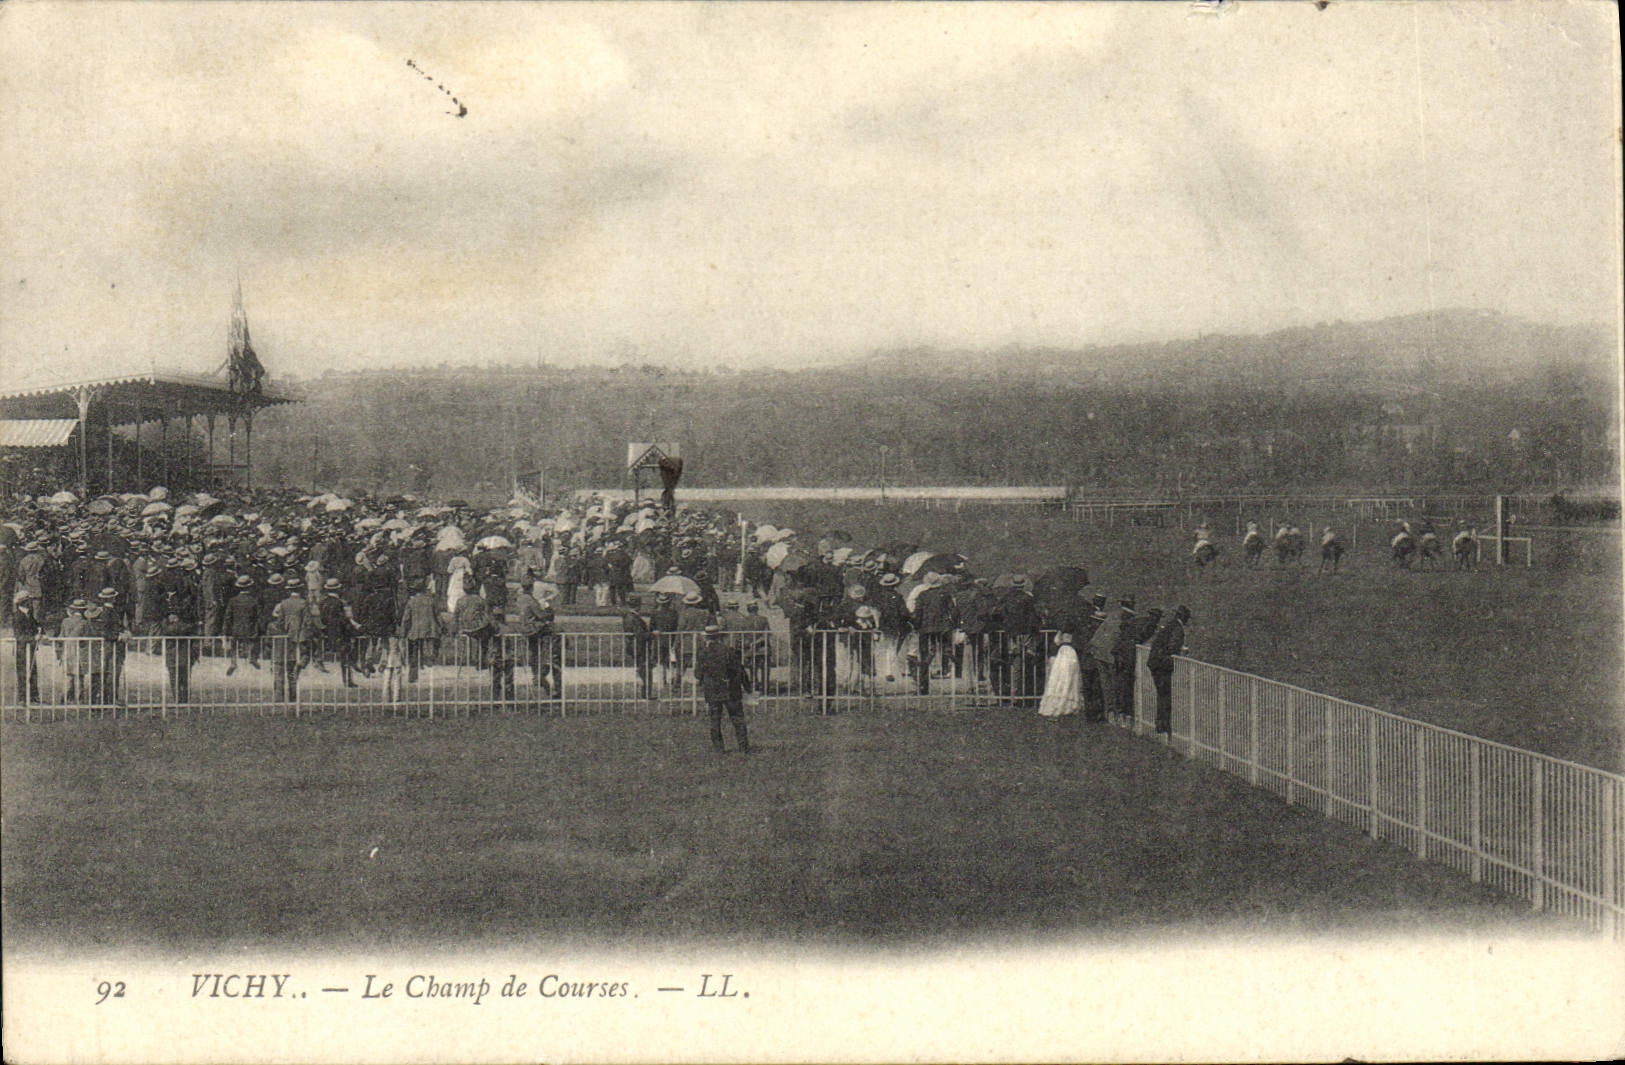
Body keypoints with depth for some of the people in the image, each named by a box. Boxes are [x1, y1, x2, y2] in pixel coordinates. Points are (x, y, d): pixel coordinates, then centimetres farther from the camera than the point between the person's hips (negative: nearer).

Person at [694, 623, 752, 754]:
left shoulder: (702, 653, -5)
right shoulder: (728, 650, -9)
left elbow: (698, 674, 3)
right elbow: (740, 670, -4)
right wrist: (748, 687, 7)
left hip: (711, 693, 1)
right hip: (731, 691, -1)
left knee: (715, 720, 8)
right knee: (737, 717, 9)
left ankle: (718, 747, 7)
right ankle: (743, 744, 8)